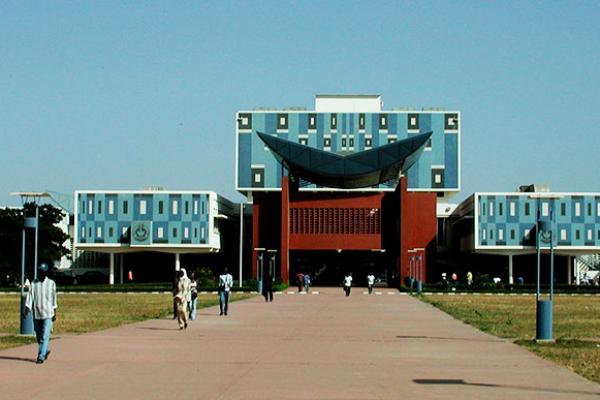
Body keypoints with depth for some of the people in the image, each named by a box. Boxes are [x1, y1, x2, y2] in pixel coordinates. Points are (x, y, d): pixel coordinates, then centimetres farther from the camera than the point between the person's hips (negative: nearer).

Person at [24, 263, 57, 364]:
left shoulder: (51, 283, 3)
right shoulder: (34, 283, 6)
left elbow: (54, 299, 6)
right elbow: (30, 296, -2)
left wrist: (55, 313, 5)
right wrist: (27, 309, -15)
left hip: (48, 314, -3)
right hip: (36, 314, 3)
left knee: (44, 337, -10)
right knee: (39, 336, 12)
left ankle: (41, 356, -11)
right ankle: (45, 350, 33)